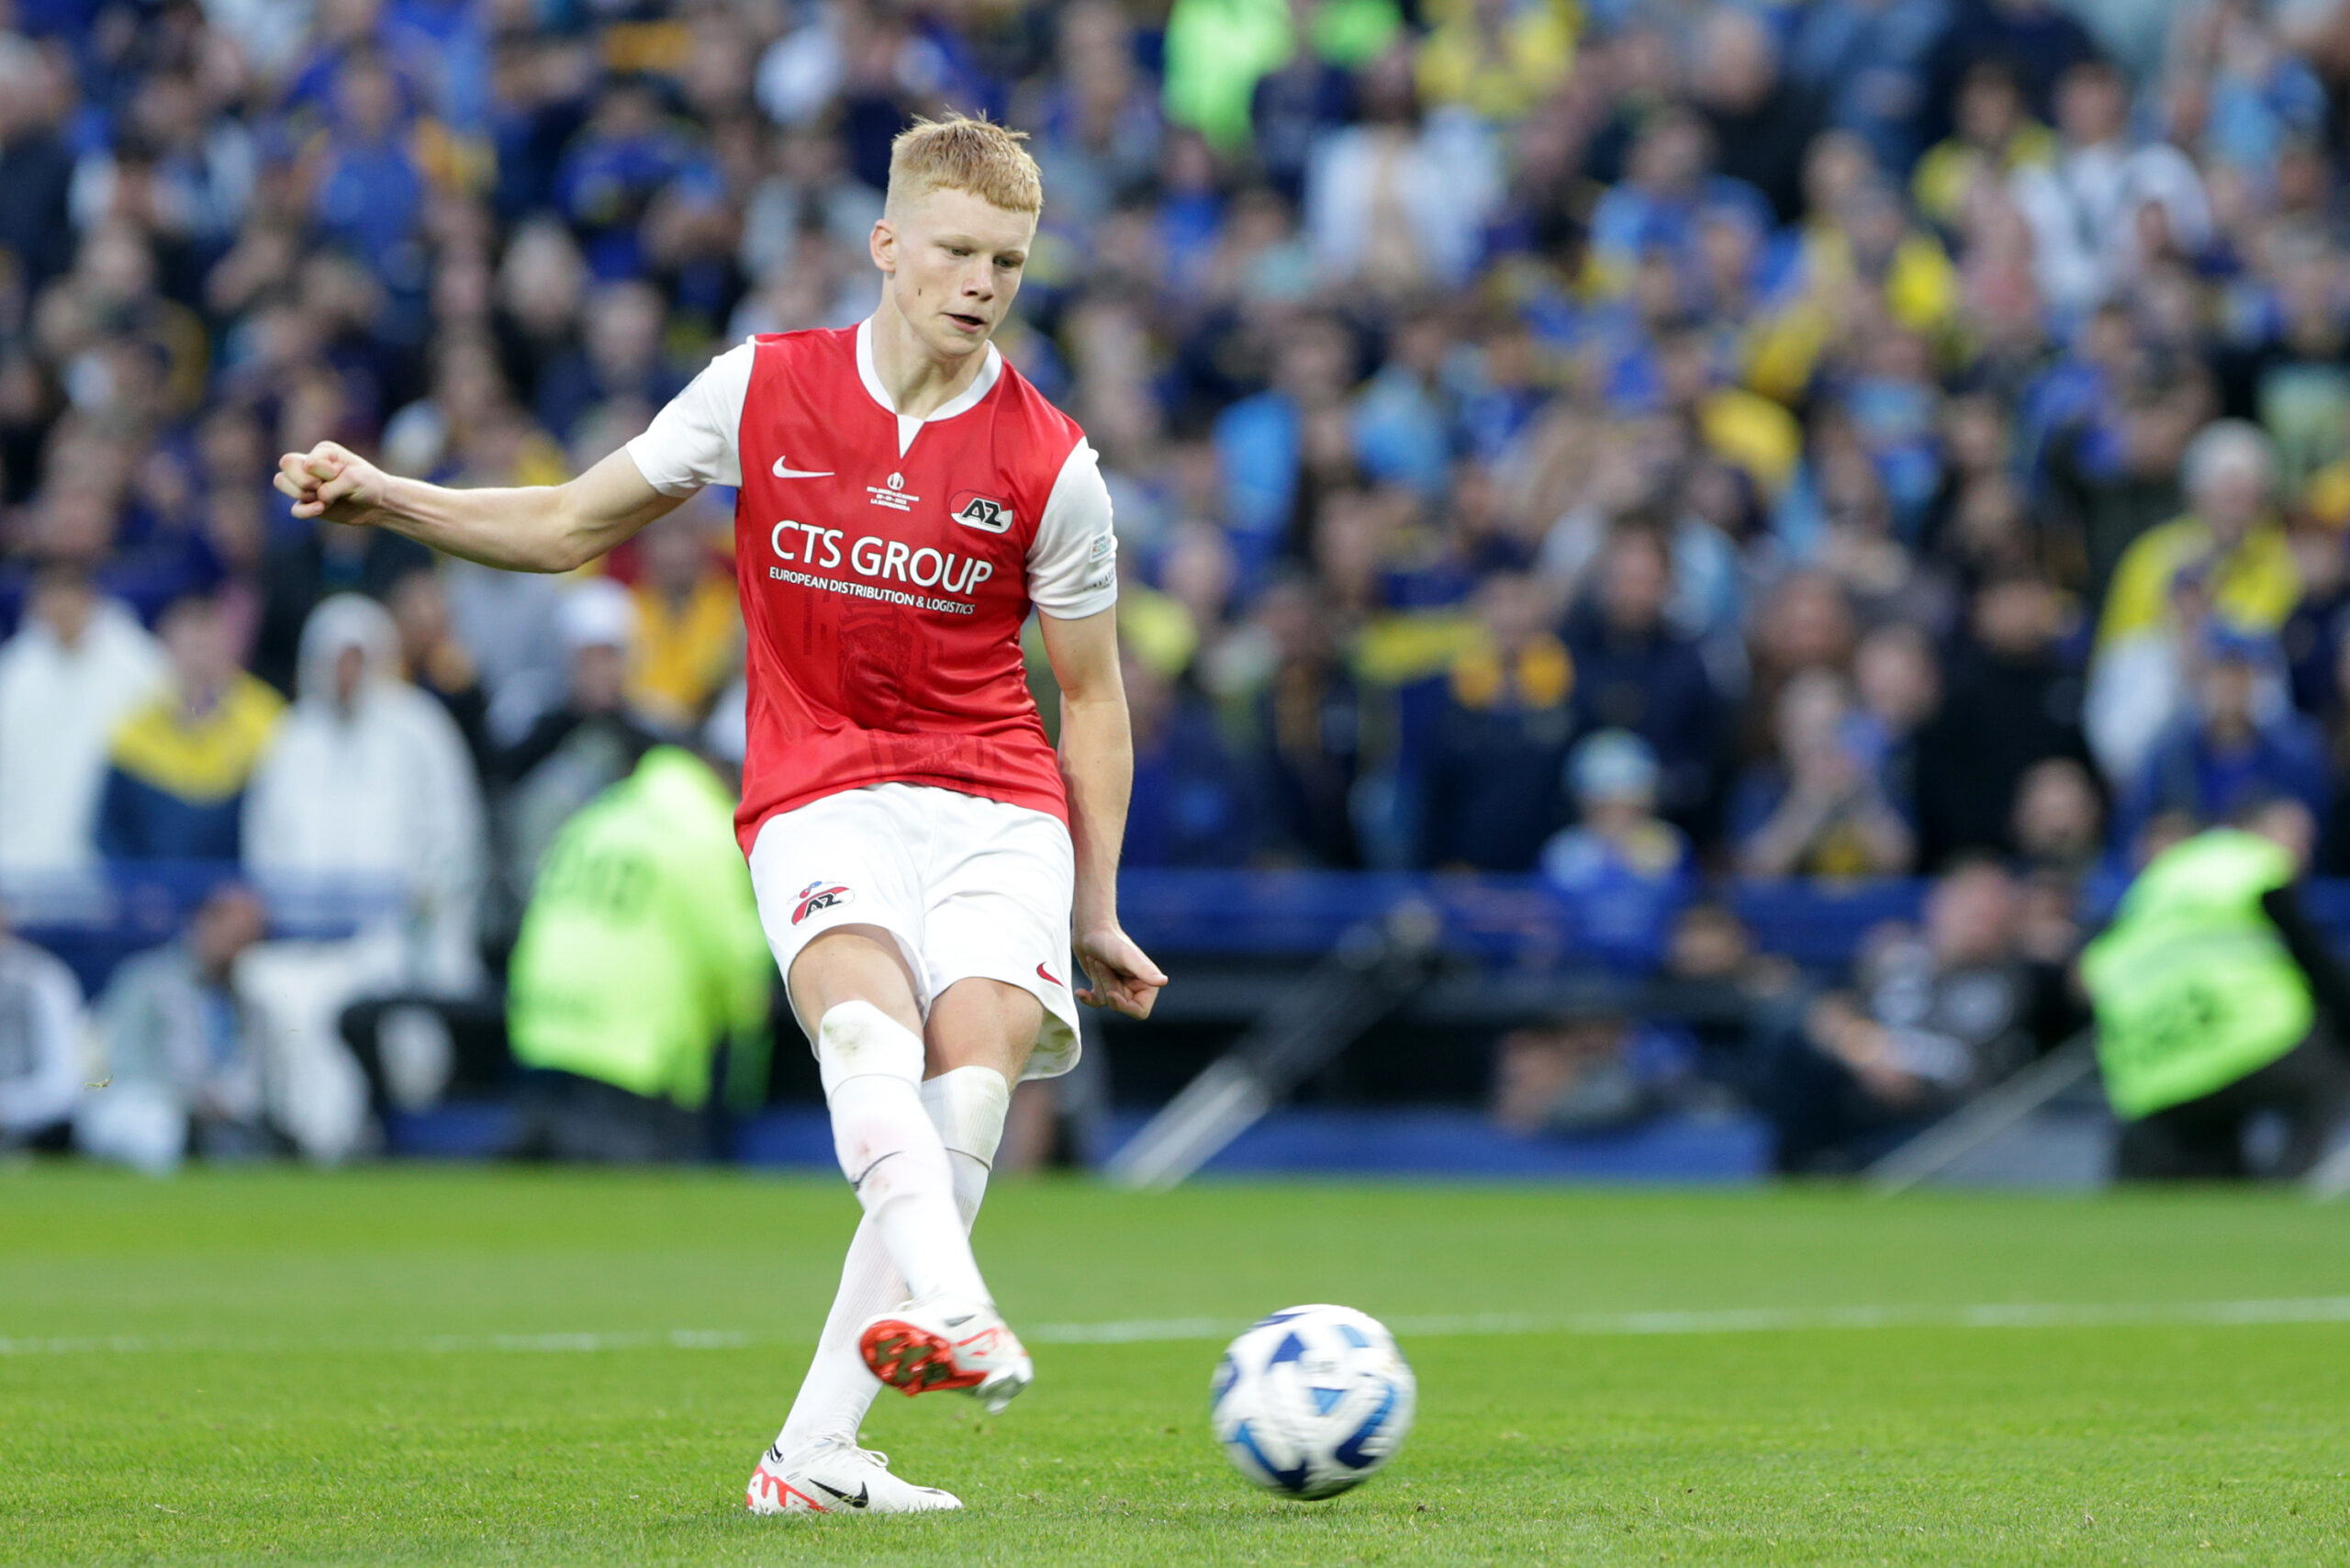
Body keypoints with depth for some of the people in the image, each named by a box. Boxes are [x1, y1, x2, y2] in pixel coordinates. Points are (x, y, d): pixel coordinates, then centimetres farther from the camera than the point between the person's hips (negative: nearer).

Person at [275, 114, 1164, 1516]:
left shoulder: (1051, 464, 1)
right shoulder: (764, 389, 3)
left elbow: (1093, 699, 11)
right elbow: (571, 527, 14)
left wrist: (1095, 911, 11)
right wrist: (386, 499, 3)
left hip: (996, 800, 0)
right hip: (817, 799, 0)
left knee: (975, 1062, -22)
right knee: (866, 1018, -31)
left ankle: (818, 1449, -20)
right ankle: (948, 1307, -53)